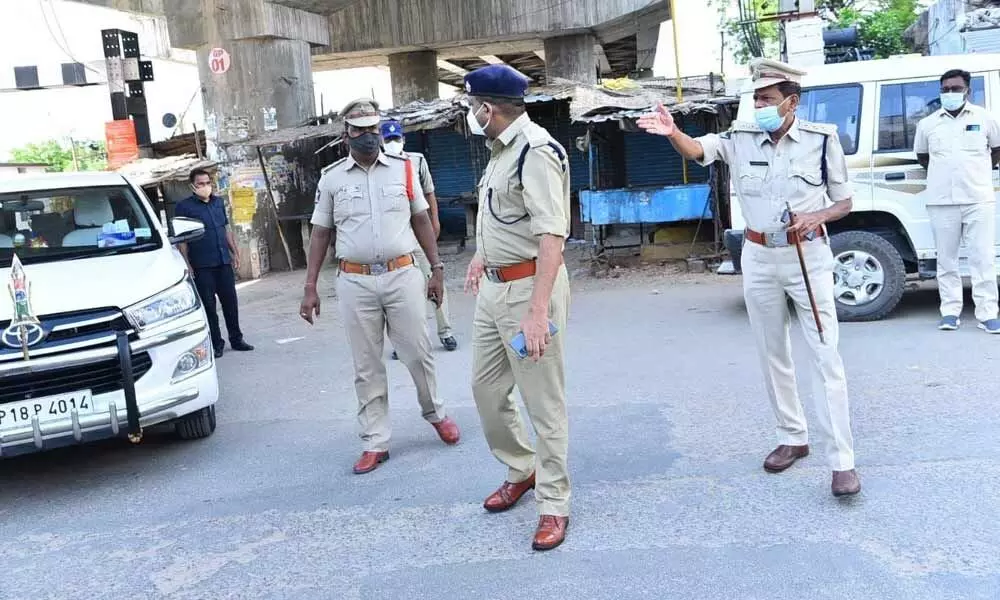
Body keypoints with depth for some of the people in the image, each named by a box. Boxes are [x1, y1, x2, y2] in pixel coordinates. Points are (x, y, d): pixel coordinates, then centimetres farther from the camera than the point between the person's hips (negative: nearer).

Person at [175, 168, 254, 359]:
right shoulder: (184, 207, -4)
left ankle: (236, 339, 19)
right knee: (208, 305, 2)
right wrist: (187, 265, -12)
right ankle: (216, 344, 10)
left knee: (231, 301, 8)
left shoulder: (219, 202, 12)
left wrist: (235, 252, 14)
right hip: (202, 266, -5)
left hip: (224, 262, 5)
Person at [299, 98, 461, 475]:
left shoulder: (403, 169, 5)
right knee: (367, 366, 6)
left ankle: (434, 413, 33)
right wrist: (310, 288, 3)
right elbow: (320, 234, 7)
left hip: (402, 276, 0)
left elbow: (421, 221, 11)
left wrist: (437, 268, 6)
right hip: (355, 282, 0)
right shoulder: (331, 178, 4)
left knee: (418, 354, 6)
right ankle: (375, 443, 15)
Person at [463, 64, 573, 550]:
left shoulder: (535, 151, -18)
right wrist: (481, 257, 36)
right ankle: (521, 470, 38)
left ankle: (553, 504, 15)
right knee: (486, 388, 17)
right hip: (493, 286, 10)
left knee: (543, 400, 0)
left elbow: (552, 236, -27)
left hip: (529, 286, -10)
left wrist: (538, 310, -33)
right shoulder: (499, 149, 11)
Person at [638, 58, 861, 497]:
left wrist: (818, 217, -19)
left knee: (825, 356, -5)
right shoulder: (741, 138, 0)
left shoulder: (822, 138, -5)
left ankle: (842, 461, 0)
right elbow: (698, 150, -18)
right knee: (772, 354, 13)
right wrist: (672, 132, -40)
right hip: (759, 257, 3)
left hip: (809, 255, -3)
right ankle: (792, 438, 30)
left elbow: (844, 202, 3)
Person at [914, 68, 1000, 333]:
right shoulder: (928, 124, 6)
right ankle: (950, 312, 11)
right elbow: (922, 156, 19)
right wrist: (944, 173, 12)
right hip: (941, 202, 1)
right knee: (946, 259, 4)